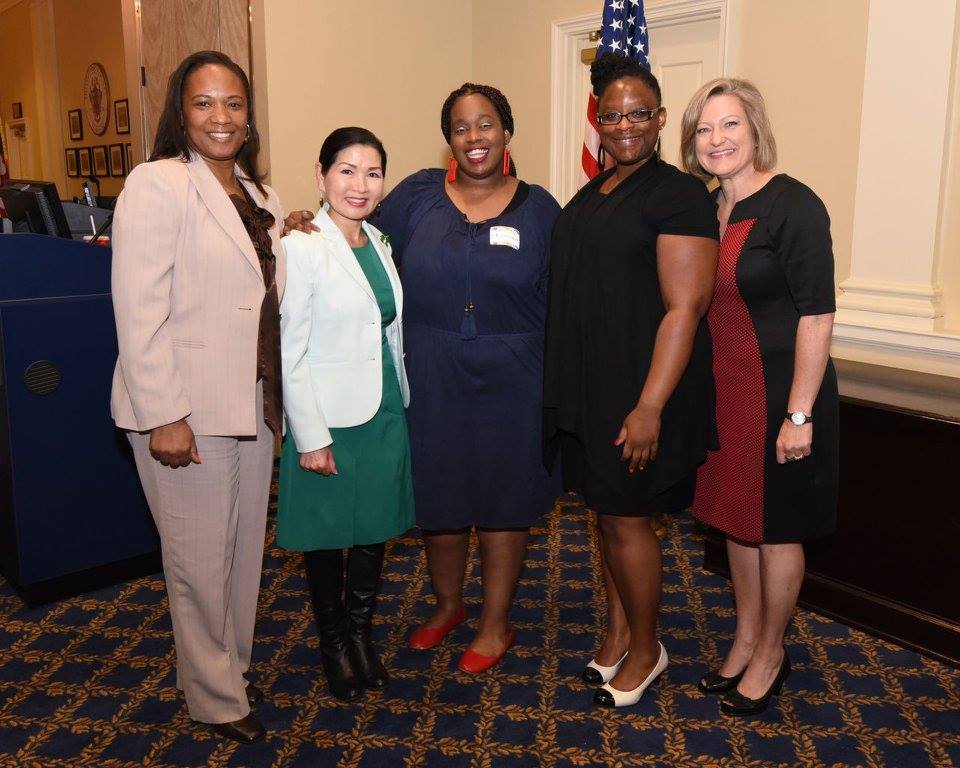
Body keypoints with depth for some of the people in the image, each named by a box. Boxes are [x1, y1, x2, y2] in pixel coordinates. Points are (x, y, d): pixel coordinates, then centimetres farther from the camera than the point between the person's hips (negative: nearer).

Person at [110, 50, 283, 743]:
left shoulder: (256, 194, 13)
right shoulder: (157, 184, -10)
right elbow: (139, 311, -17)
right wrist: (164, 417, -19)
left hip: (254, 402, 7)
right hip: (187, 411, -7)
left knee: (245, 548, 17)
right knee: (200, 559, 5)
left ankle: (235, 664, 36)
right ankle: (215, 695, 25)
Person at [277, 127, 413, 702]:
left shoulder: (379, 243, 8)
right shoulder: (302, 247, -14)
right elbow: (289, 352, -15)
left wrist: (404, 403, 14)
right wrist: (311, 437, -16)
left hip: (386, 412, 6)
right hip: (330, 418, -6)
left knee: (375, 530, 15)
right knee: (326, 536, 10)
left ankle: (361, 634, 34)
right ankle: (333, 640, 31)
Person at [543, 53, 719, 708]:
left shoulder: (678, 194, -11)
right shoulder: (591, 195, 13)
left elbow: (685, 308, -18)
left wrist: (650, 407, -23)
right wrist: (564, 391, 15)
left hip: (639, 390, -7)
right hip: (587, 385, 7)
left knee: (625, 518, 2)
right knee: (608, 512, 16)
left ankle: (646, 649, 23)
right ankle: (618, 634, 33)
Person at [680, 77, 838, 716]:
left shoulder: (793, 206, -15)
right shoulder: (707, 209, 6)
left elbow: (817, 315, -17)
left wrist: (799, 415, -20)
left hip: (779, 392, -7)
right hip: (722, 389, 7)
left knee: (775, 527, 8)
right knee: (735, 516, 17)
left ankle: (771, 653, 29)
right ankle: (747, 640, 36)